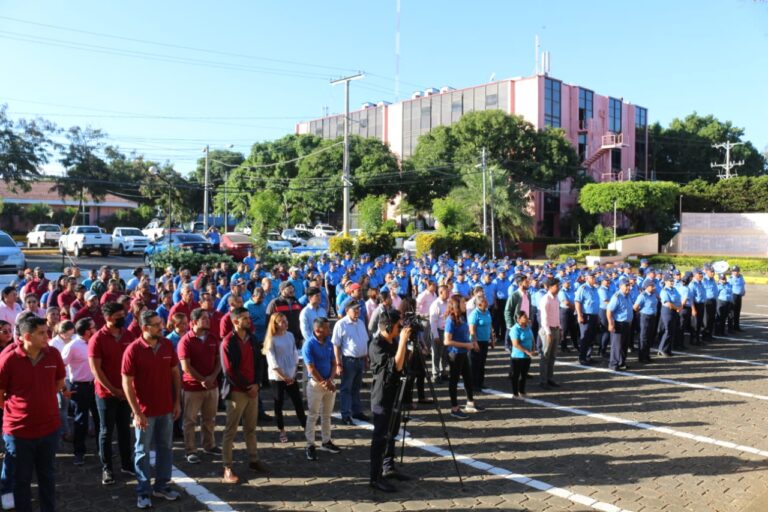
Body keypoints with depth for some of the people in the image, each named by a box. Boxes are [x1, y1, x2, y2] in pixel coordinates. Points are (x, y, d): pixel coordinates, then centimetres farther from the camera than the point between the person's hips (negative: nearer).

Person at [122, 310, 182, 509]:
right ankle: (143, 492, 20)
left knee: (165, 448, 14)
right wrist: (137, 412, -15)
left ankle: (162, 486, 28)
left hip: (167, 408, 4)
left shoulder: (168, 345, -3)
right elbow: (127, 383, -13)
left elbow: (175, 373, 7)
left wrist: (177, 401, 4)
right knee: (143, 451, 8)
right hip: (145, 410, -4)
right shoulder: (133, 350, -15)